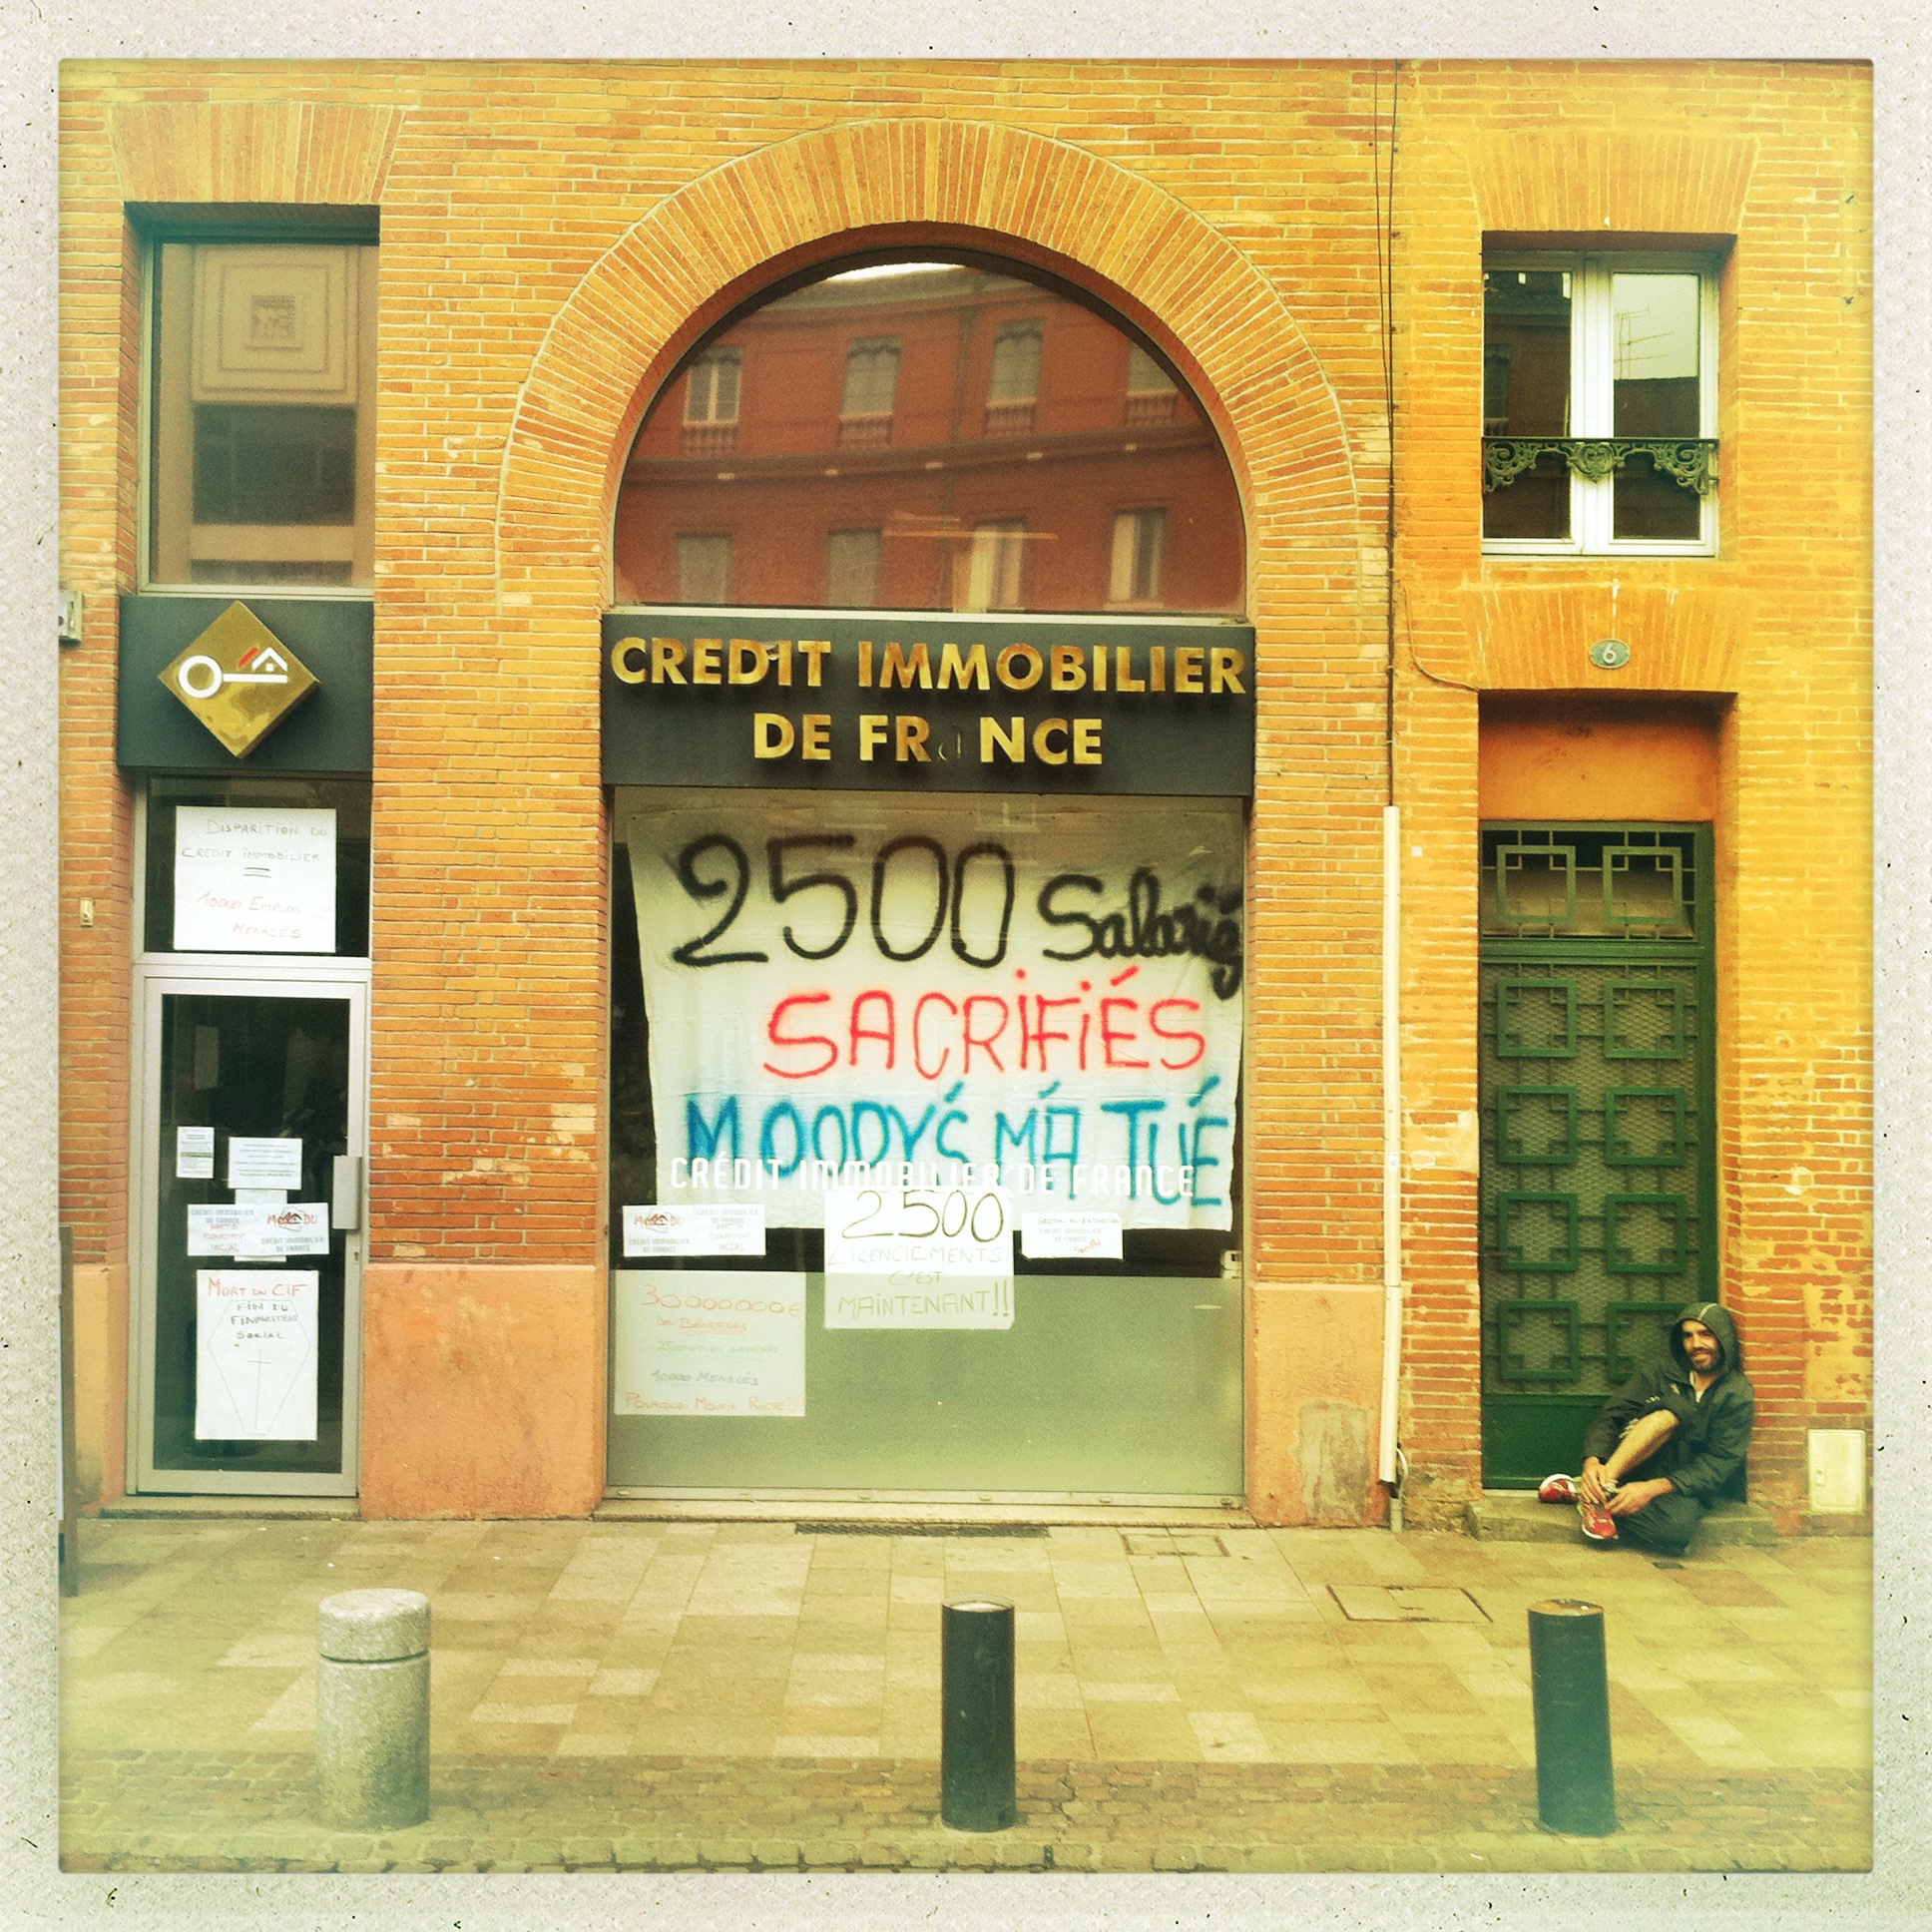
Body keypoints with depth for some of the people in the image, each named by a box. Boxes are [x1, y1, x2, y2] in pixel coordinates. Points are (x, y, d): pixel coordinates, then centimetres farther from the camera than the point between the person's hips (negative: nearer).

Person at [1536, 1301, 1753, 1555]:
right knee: (1673, 1412, -28)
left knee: (1676, 1526, -39)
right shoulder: (1661, 1373, 8)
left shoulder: (1738, 1397, 1)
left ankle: (1584, 1492, -22)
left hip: (1679, 1486, -1)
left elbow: (1719, 1464, -10)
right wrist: (1592, 1461, -23)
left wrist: (1652, 1488, -24)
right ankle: (1602, 1486, -31)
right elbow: (1610, 1418, 0)